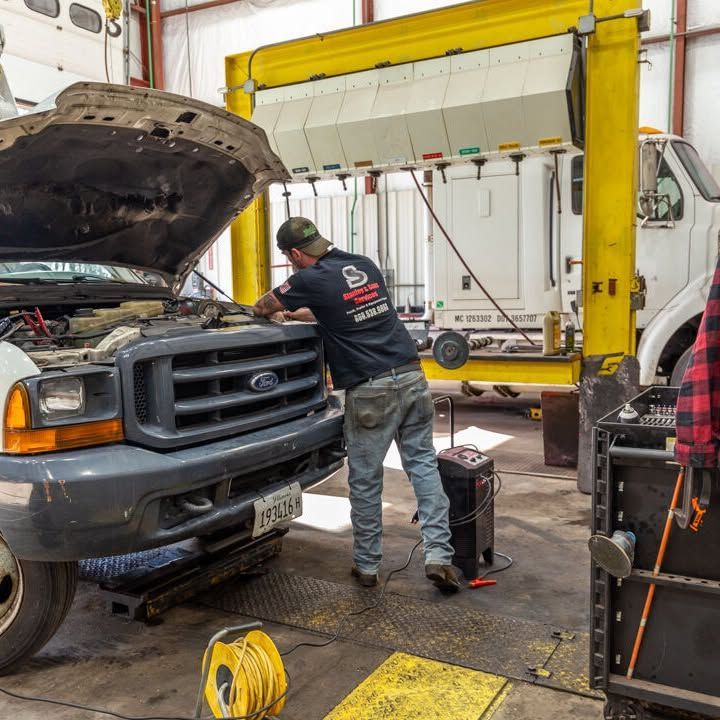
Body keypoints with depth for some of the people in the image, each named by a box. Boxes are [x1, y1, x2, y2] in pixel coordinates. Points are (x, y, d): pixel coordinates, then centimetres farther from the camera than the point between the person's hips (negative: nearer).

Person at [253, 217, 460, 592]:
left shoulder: (312, 280, -4)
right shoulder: (366, 265, 15)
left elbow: (262, 307, 14)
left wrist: (275, 311, 36)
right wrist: (298, 314, 41)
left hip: (369, 390, -6)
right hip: (411, 377, 6)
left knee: (365, 481, 8)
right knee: (423, 464, 12)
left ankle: (367, 565, 21)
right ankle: (438, 555, 5)